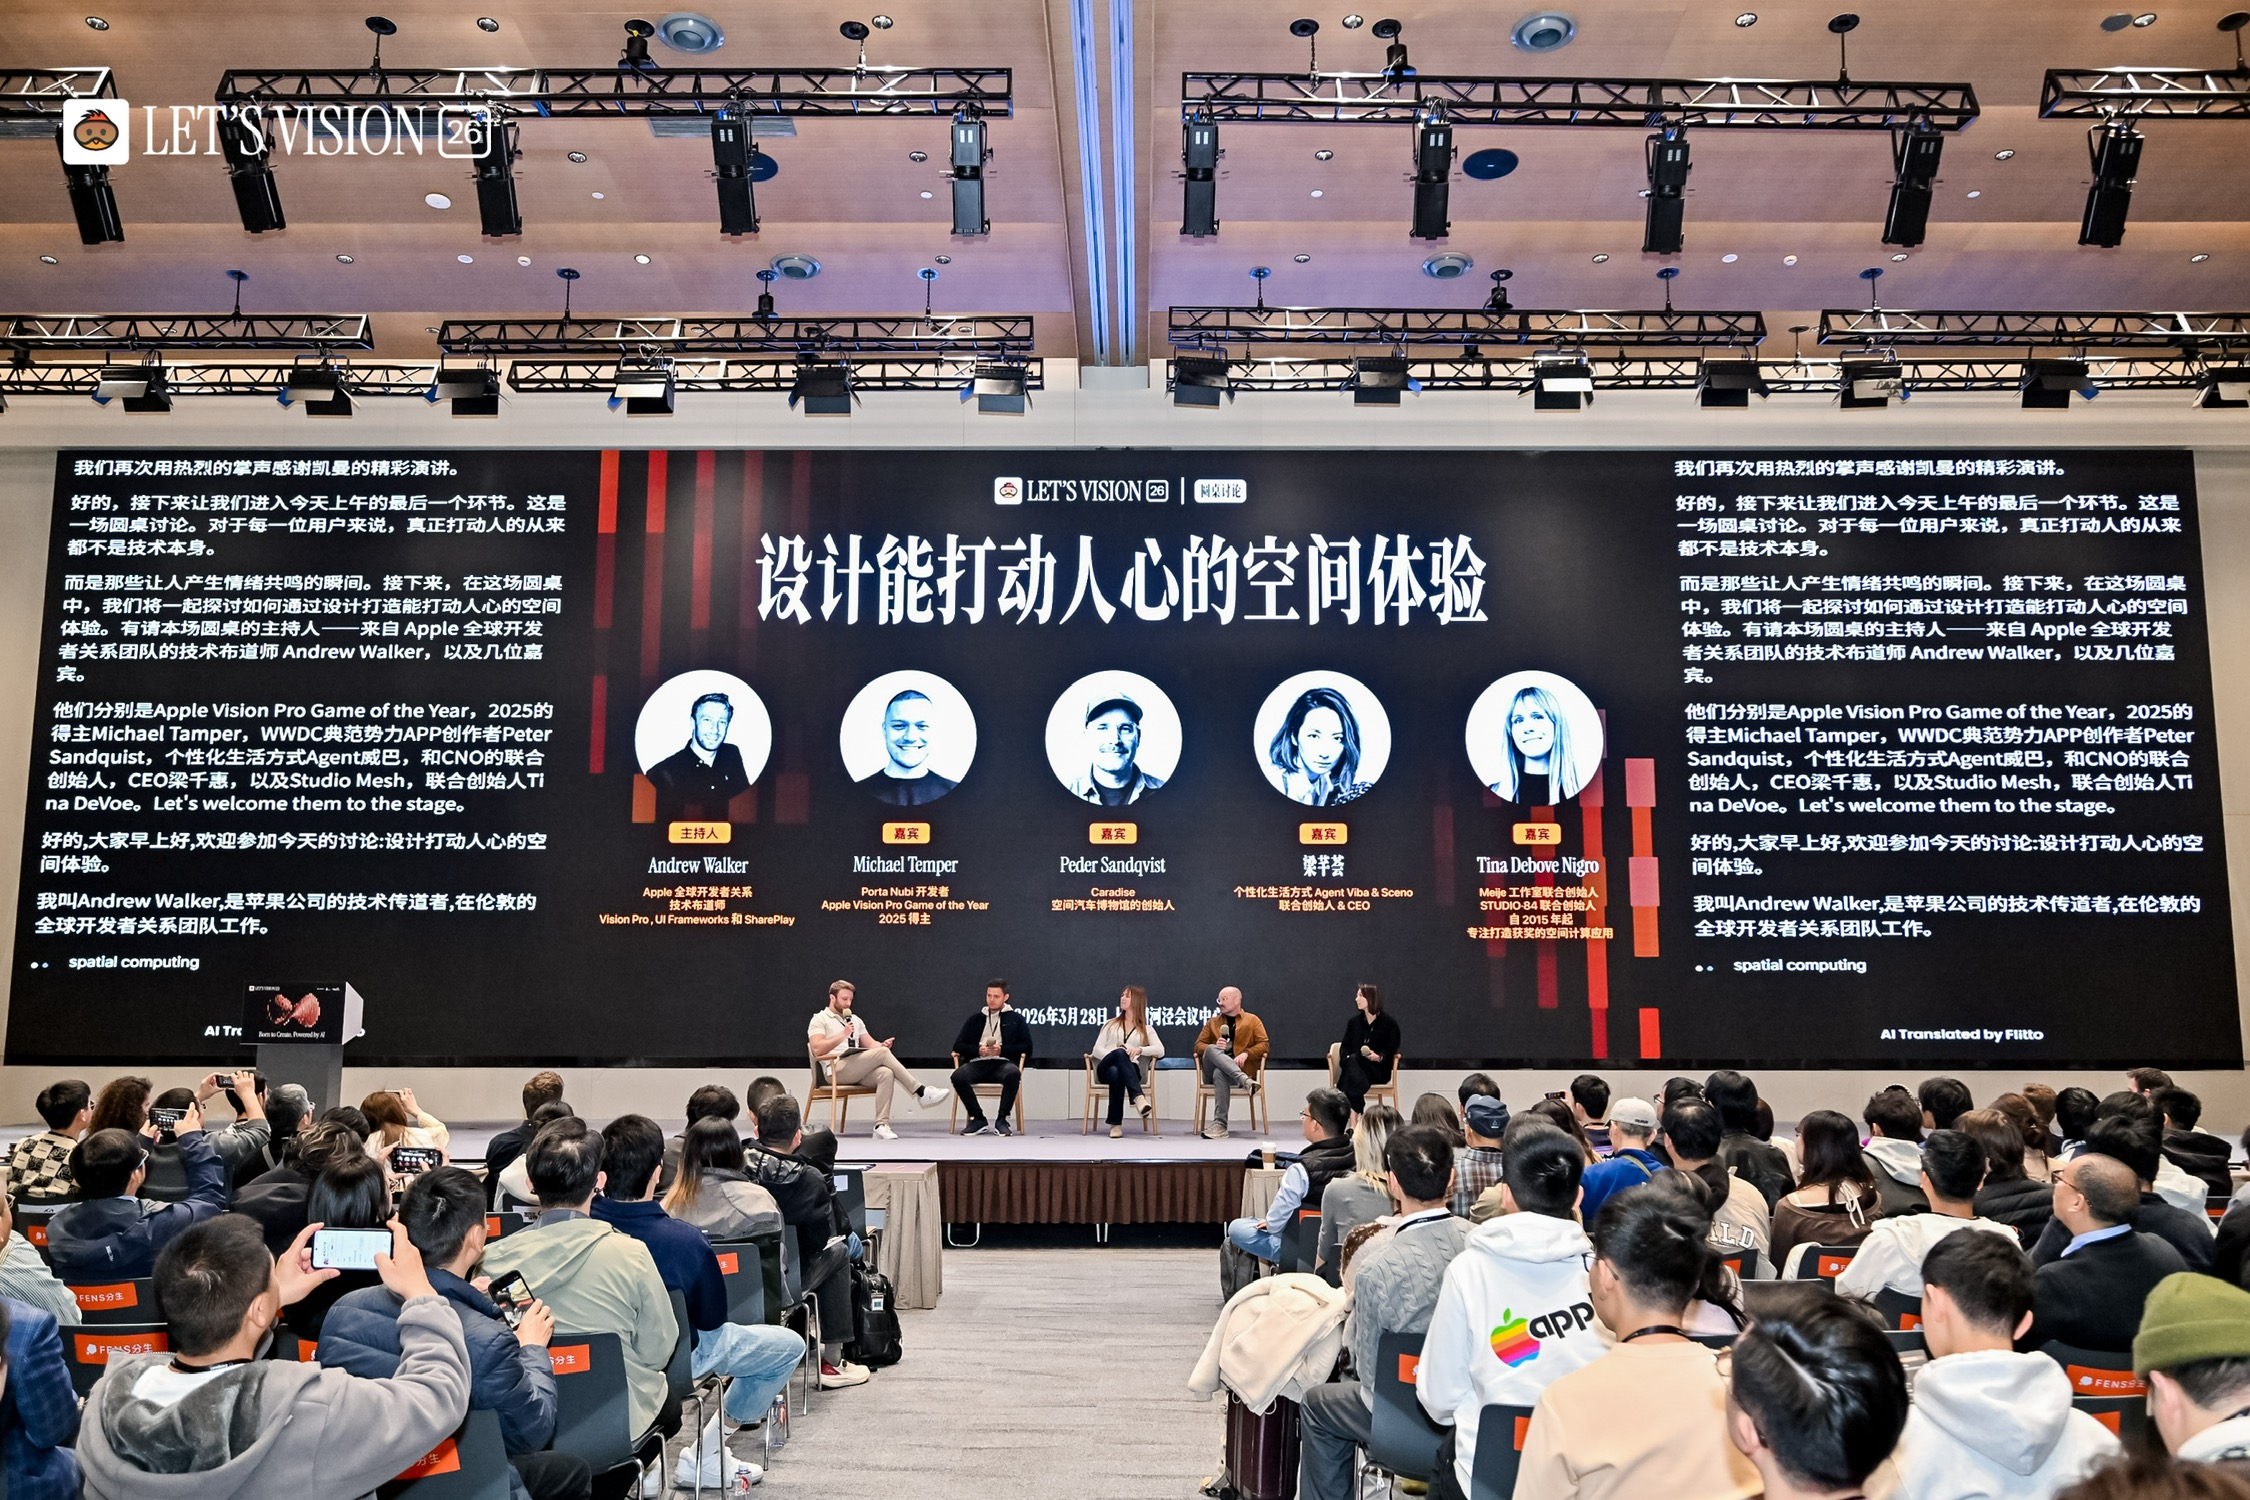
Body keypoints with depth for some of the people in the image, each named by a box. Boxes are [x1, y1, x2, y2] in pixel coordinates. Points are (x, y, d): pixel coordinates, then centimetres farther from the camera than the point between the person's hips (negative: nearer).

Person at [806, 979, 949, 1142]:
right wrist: (843, 1035, -19)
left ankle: (881, 1125, -36)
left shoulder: (855, 1020, 25)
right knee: (882, 1053, -26)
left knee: (886, 1073, -29)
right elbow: (817, 1049, -11)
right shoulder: (819, 1019, 5)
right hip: (837, 1070, -6)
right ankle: (920, 1092, -23)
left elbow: (871, 1044, 16)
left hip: (858, 1070, 6)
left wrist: (882, 1044, -8)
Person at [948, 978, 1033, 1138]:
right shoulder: (975, 1019, 23)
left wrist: (1002, 1050, -9)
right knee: (958, 1076, -31)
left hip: (1003, 1063, -2)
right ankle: (978, 1119, -15)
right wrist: (977, 1050, -4)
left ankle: (1002, 1120, -23)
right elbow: (958, 1046, 17)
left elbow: (1026, 1047, 7)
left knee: (1013, 1074, -38)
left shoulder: (1016, 1019, 16)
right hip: (978, 1064, 2)